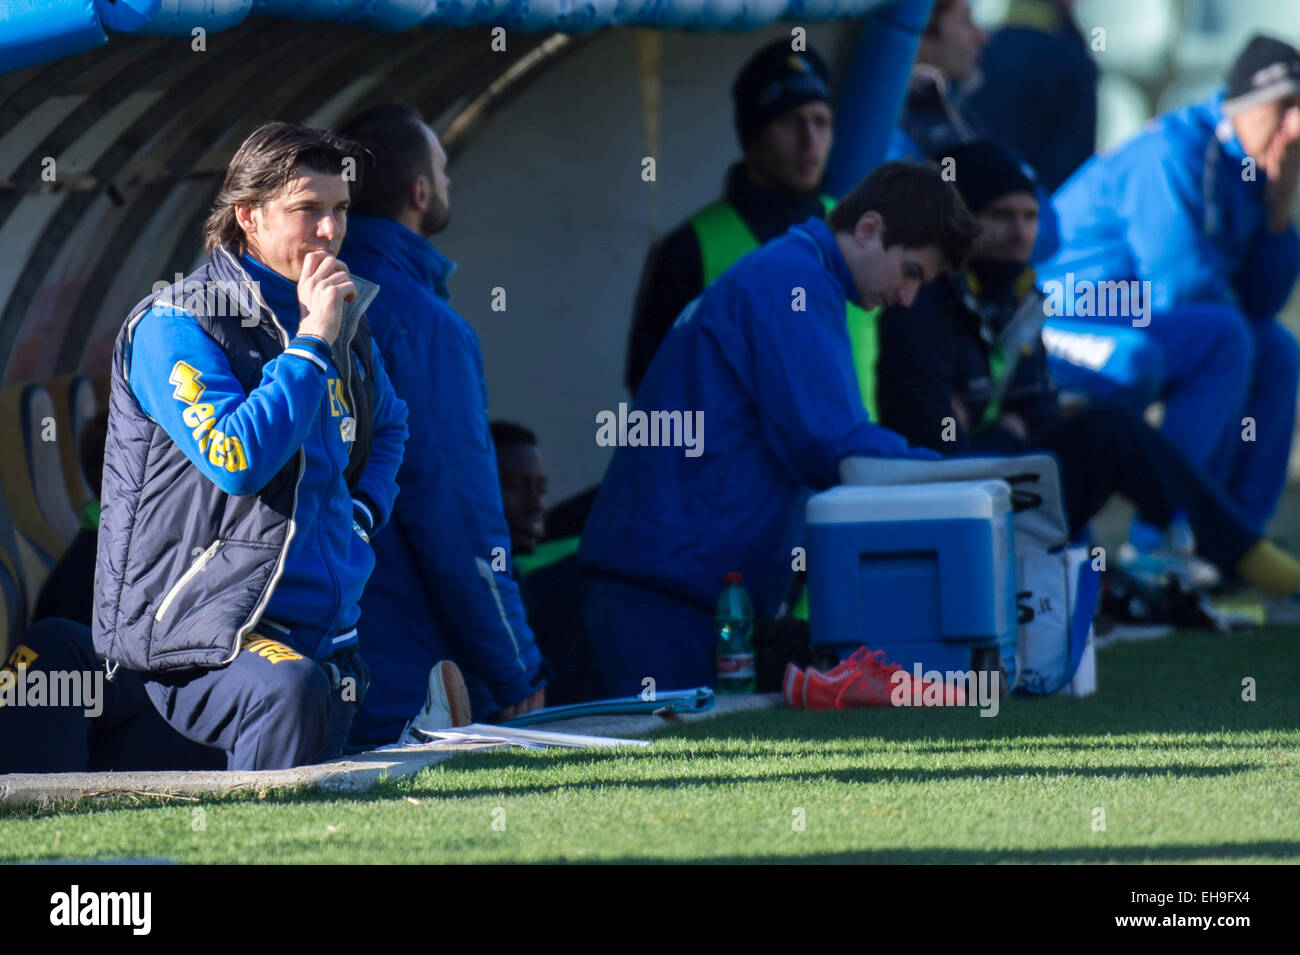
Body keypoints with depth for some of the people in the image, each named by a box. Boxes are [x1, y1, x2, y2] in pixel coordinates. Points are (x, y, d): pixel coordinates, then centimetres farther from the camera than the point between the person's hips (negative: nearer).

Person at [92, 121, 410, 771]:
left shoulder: (345, 317, 14)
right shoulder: (176, 326, -9)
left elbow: (387, 425, 36)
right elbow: (236, 460, -23)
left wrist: (363, 509, 15)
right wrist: (312, 341, -17)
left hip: (323, 631, 8)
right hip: (195, 622, -8)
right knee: (288, 688, -37)